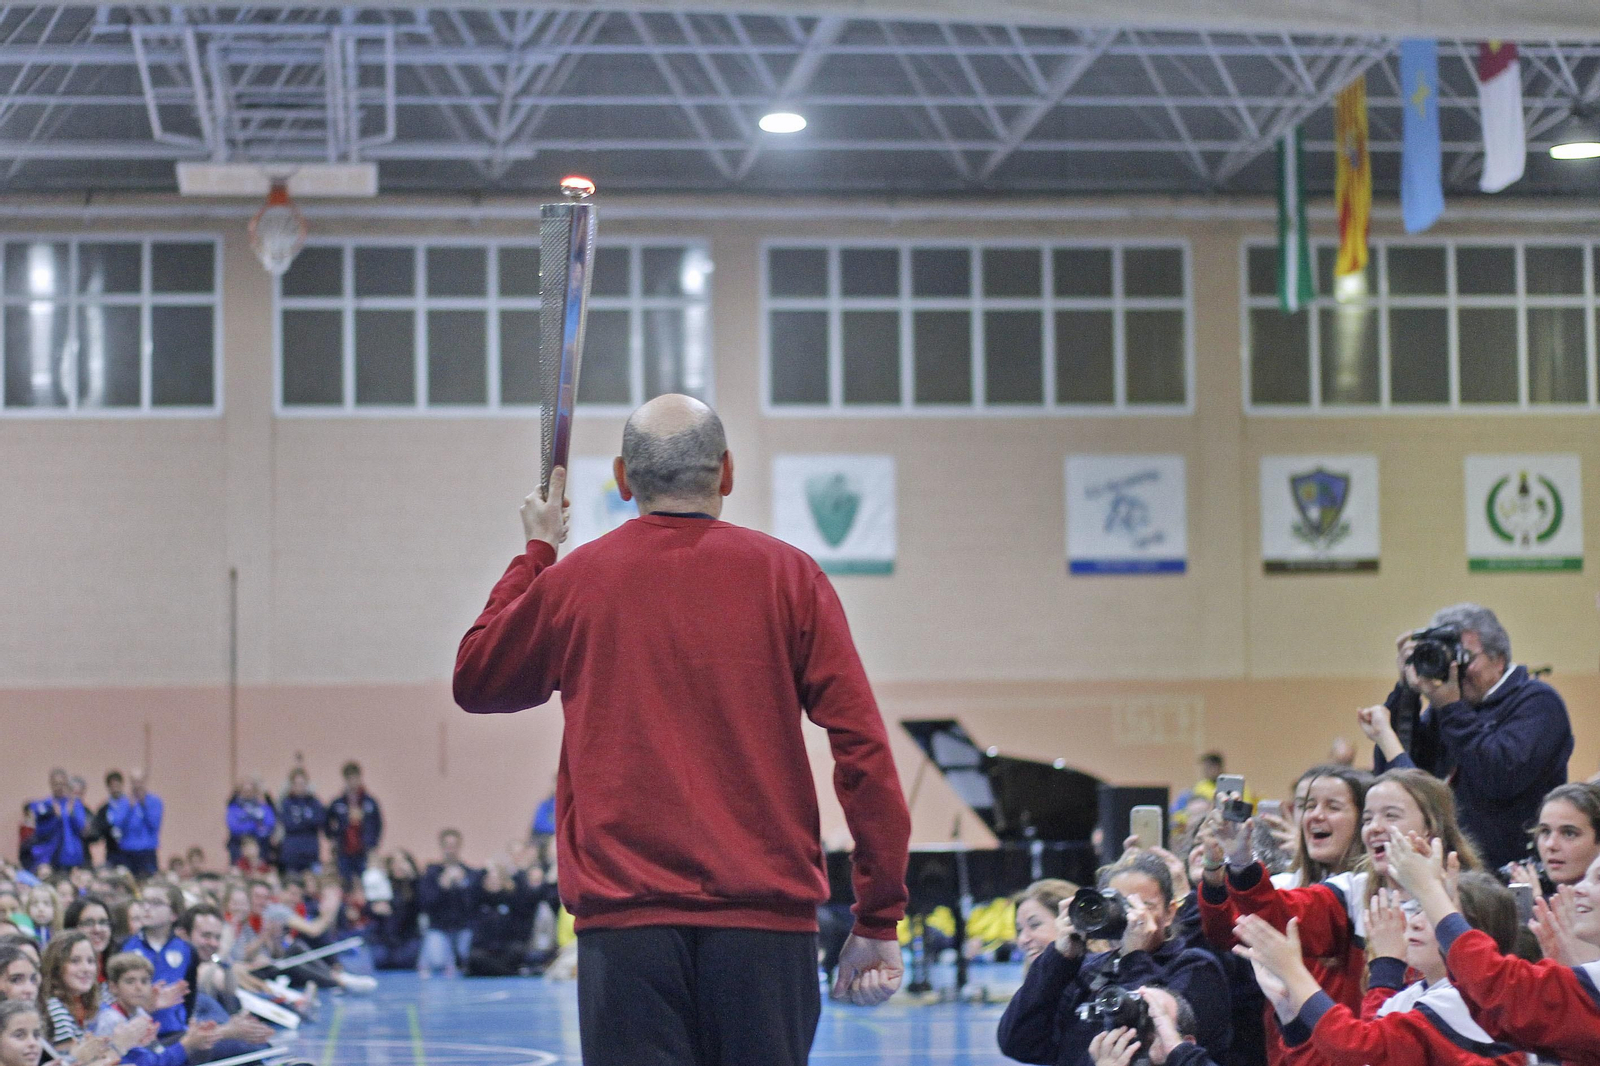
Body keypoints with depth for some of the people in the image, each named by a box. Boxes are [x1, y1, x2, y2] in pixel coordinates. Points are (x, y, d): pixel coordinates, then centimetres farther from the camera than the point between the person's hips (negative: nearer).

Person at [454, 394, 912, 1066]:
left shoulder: (573, 581, 5)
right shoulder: (786, 575, 3)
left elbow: (475, 682, 24)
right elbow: (862, 747, -3)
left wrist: (535, 552, 33)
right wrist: (878, 920, 0)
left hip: (623, 917, 0)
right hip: (767, 916, 0)